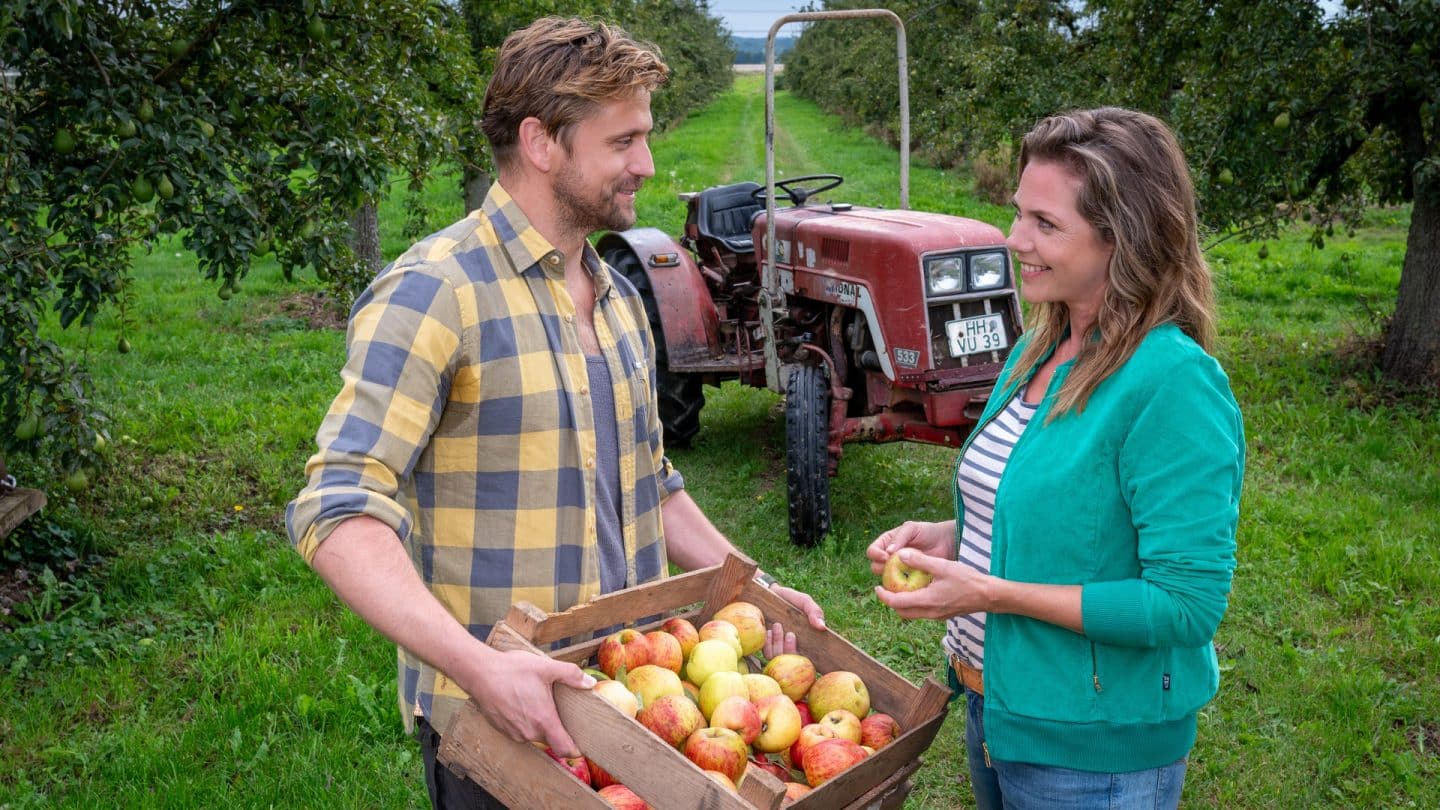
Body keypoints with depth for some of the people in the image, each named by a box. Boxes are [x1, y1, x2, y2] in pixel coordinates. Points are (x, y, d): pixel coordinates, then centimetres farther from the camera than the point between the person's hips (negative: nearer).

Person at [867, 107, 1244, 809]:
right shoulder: (1035, 353, 2)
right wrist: (950, 538, -3)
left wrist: (992, 593, -25)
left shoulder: (1174, 382, -23)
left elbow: (1188, 604, -25)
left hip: (1093, 752, -7)